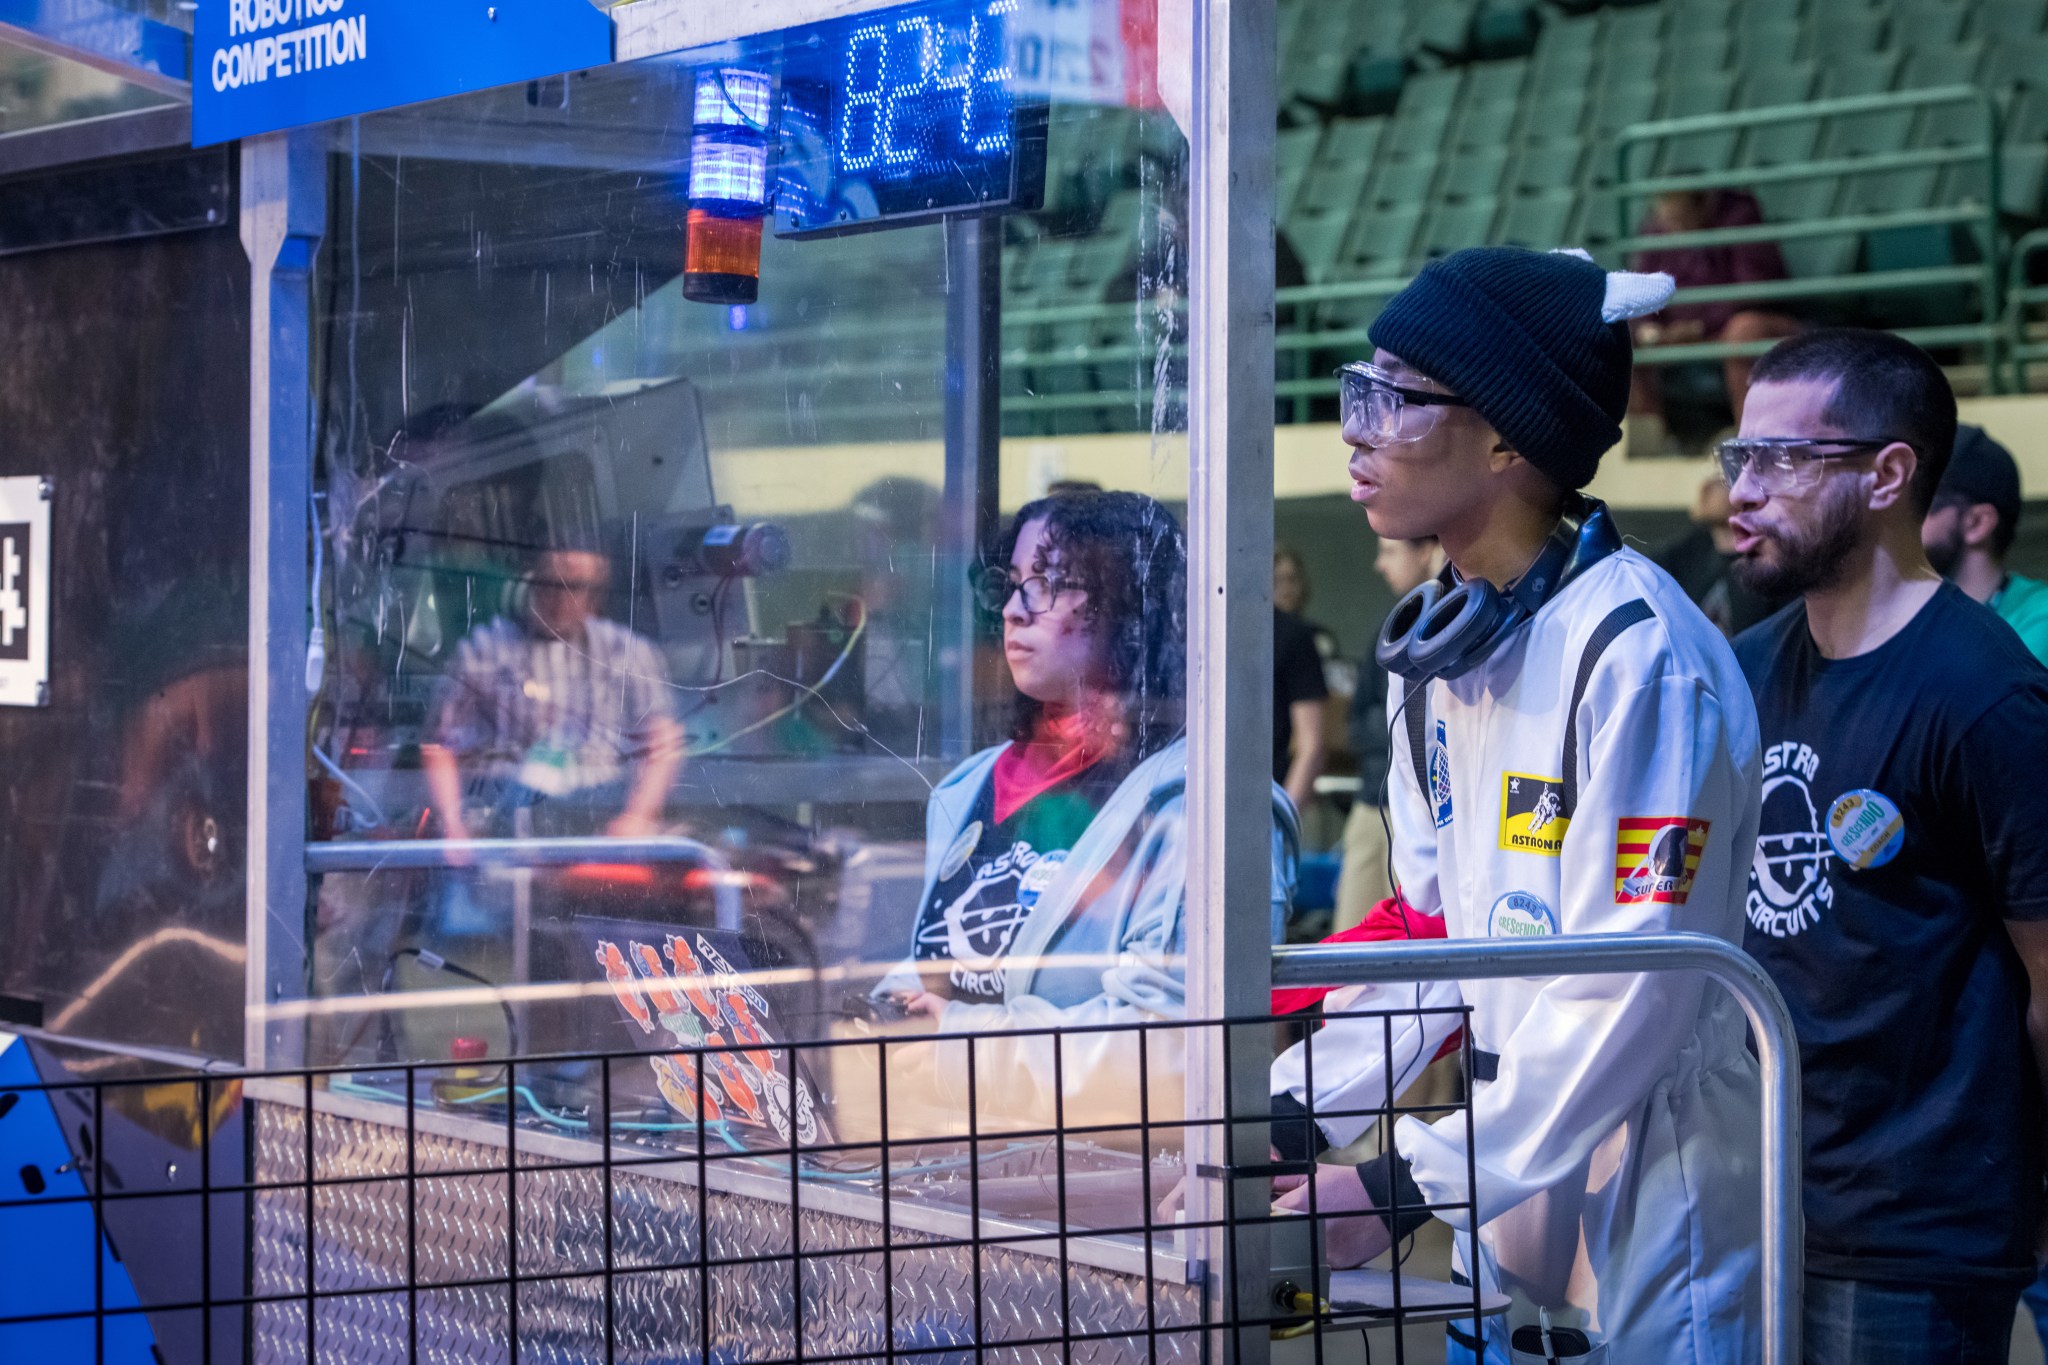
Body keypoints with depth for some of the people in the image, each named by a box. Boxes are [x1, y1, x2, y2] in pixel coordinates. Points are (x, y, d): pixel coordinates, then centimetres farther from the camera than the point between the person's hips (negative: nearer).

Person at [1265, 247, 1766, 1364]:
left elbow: (1632, 992, -23)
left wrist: (1407, 1187, -23)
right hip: (1505, 1217, 8)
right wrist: (1289, 1114, 3)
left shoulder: (1642, 656, -19)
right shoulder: (1437, 645, 8)